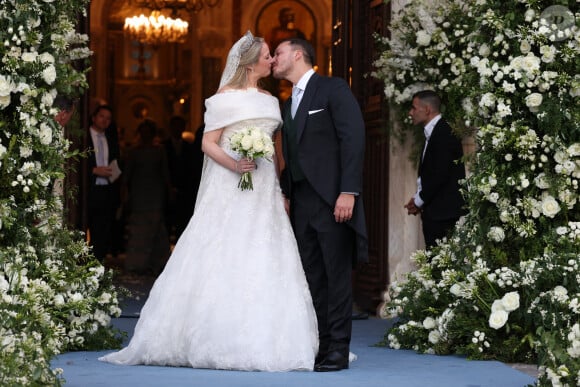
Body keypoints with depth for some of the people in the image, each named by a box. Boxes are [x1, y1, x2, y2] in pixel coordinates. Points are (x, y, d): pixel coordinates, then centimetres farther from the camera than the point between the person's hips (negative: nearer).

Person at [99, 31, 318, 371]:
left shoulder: (269, 100, 17)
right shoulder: (226, 97, -1)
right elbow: (208, 143, -5)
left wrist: (282, 192, 11)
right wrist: (234, 164, -22)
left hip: (264, 193, 6)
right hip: (229, 191, -6)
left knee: (265, 265, 0)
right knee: (220, 261, -7)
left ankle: (261, 342, 2)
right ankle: (216, 341, -1)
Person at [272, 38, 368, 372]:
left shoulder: (333, 88, -2)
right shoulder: (289, 104, 21)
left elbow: (354, 138, -11)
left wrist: (348, 191, -18)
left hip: (332, 197, -7)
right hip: (301, 200, 7)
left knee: (337, 275, -4)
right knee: (312, 276, 6)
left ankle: (338, 350, 0)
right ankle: (318, 345, 9)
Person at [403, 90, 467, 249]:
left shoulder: (444, 133, -12)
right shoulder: (433, 133, 19)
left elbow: (440, 174, -18)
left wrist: (419, 201, -7)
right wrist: (418, 198, 6)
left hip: (444, 214, -10)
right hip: (435, 214, 10)